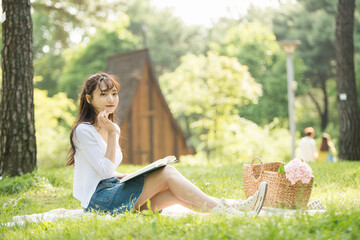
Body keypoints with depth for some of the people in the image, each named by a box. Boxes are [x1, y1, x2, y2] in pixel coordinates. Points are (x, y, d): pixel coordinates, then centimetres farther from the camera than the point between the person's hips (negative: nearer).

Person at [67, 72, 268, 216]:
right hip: (99, 200, -8)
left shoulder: (113, 128, 18)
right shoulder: (84, 130, -9)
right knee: (167, 173, -19)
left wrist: (131, 177, 5)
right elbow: (105, 171, -16)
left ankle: (235, 206, -23)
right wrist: (111, 134, -18)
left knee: (176, 194, -14)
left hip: (115, 192, 8)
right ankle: (225, 213, -23)